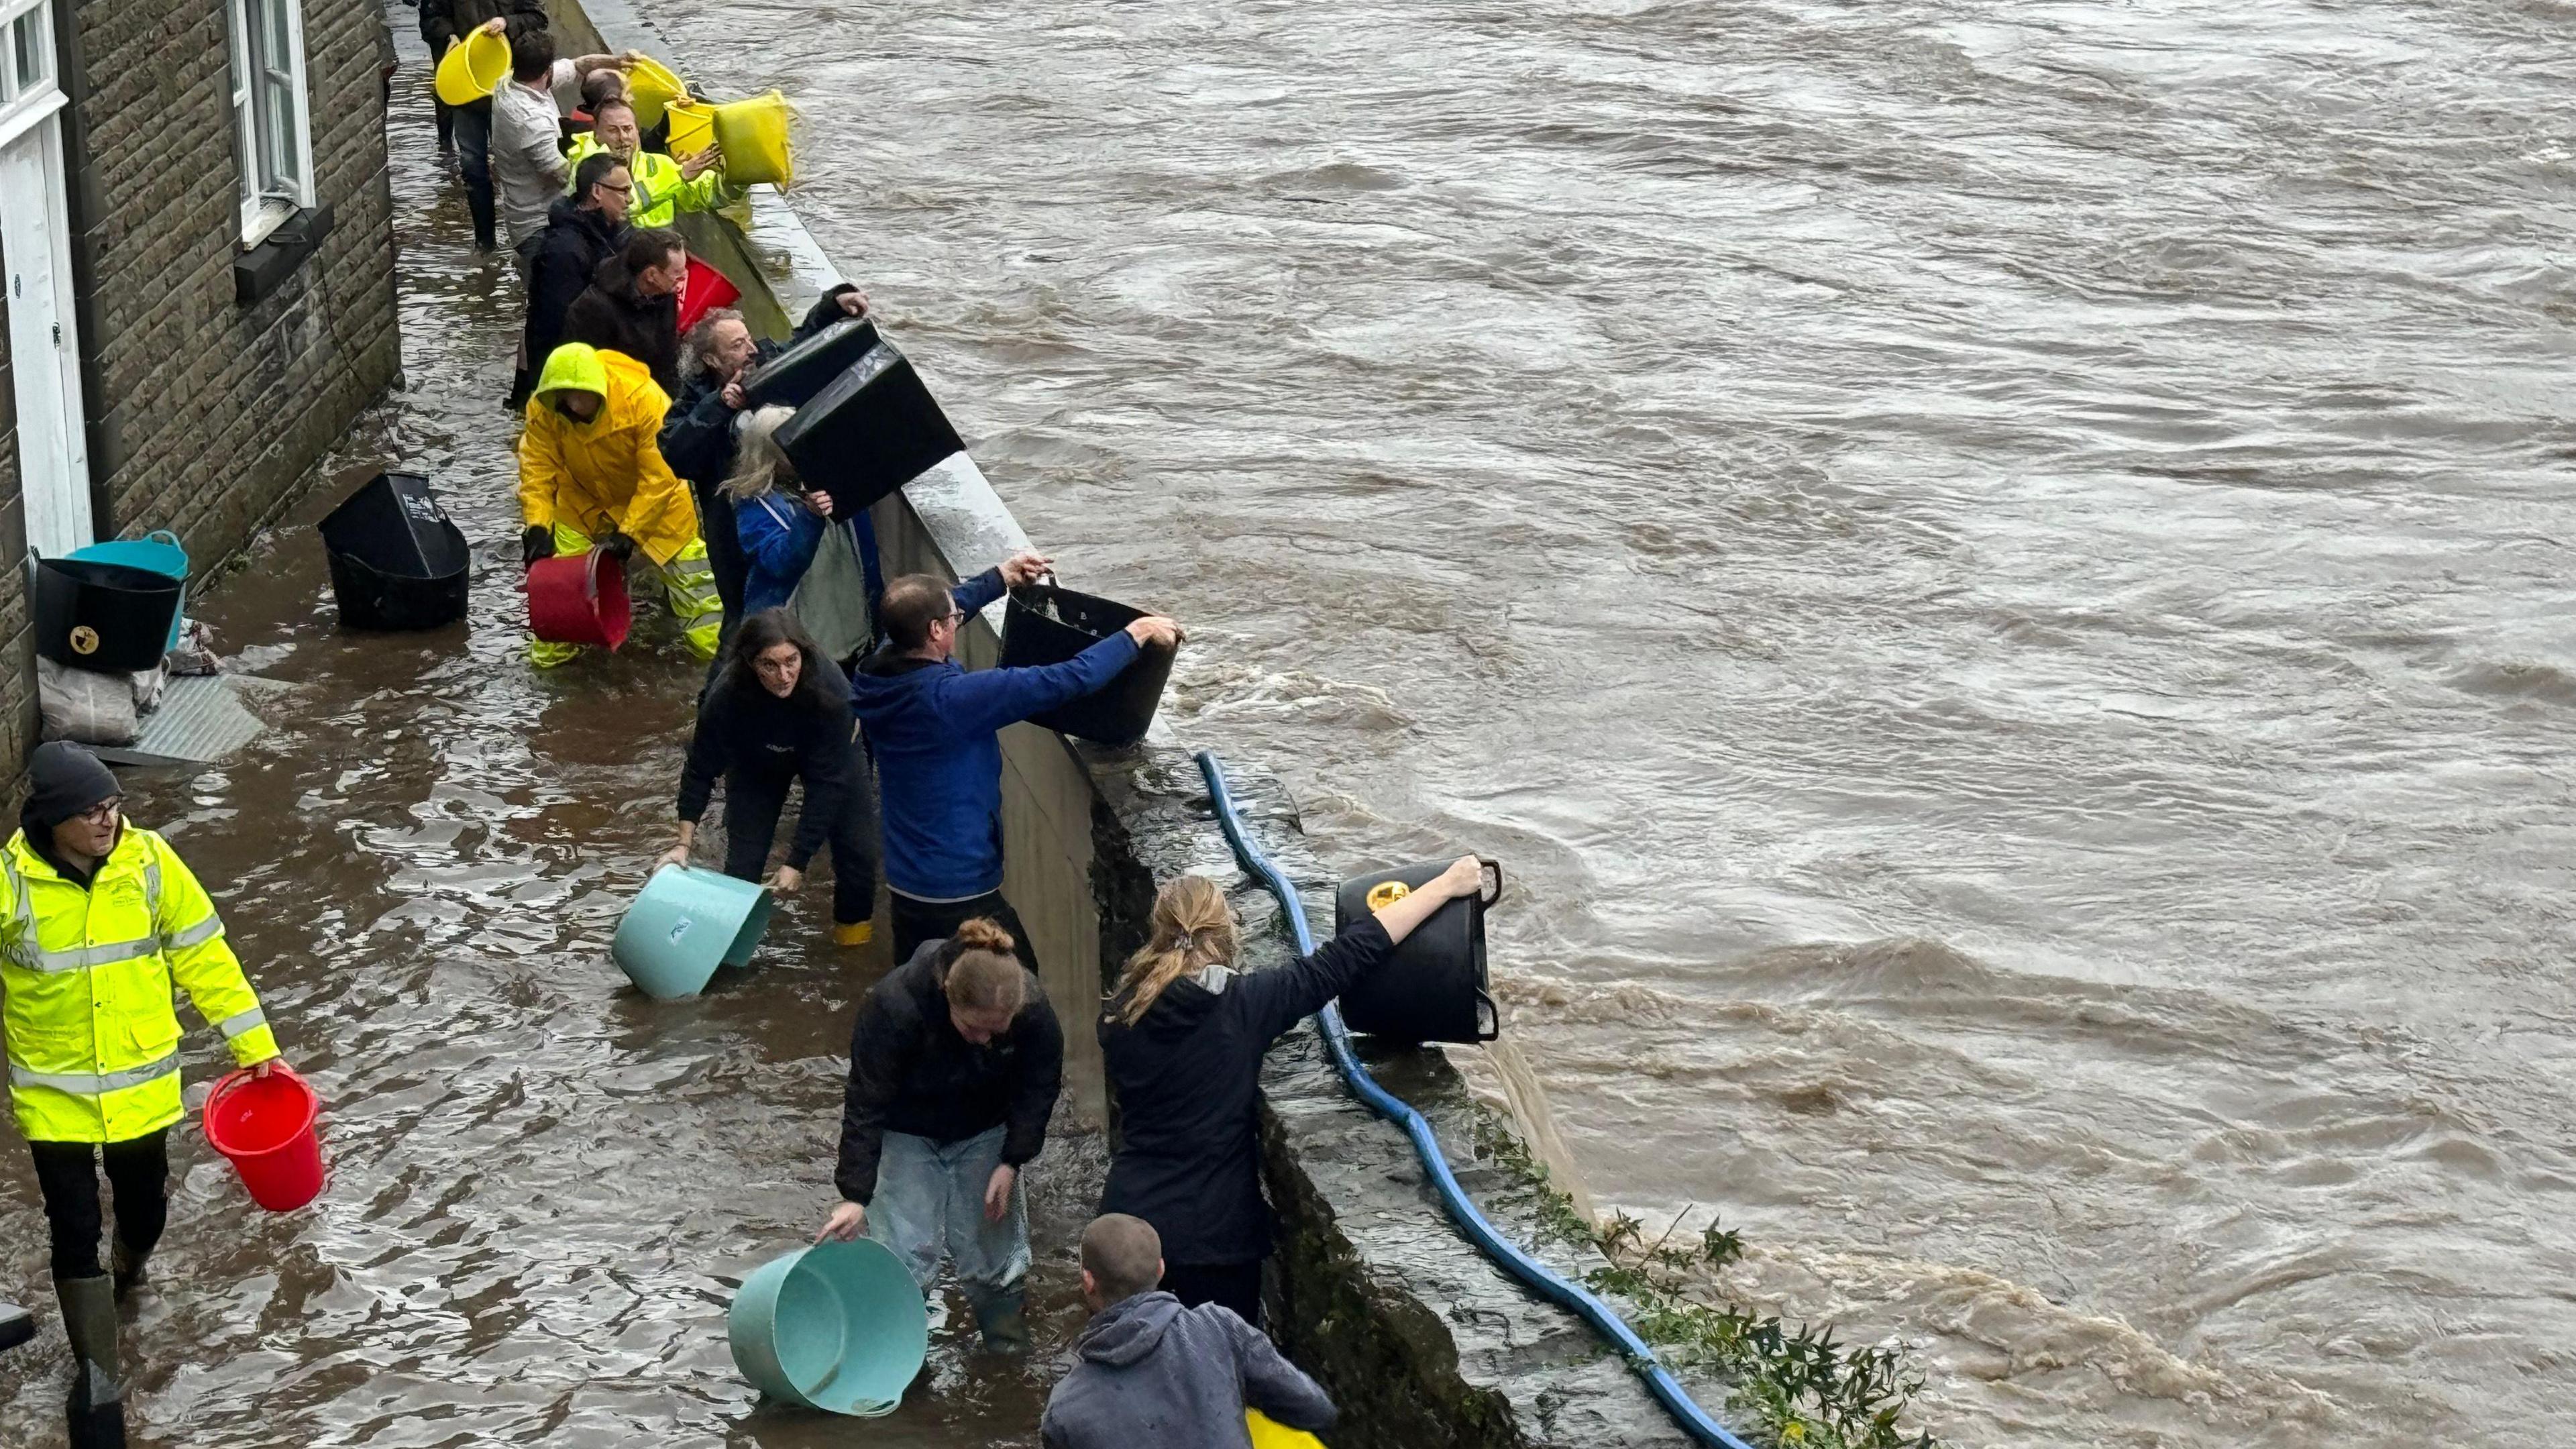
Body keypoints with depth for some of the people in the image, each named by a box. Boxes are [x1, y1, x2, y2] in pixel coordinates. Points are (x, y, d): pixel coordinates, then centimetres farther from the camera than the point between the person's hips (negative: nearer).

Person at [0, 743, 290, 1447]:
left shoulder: (149, 862, -12)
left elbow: (204, 956, -3)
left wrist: (255, 1045, -1)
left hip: (141, 1083, 2)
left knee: (144, 1210, 17)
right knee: (75, 1237, -1)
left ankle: (126, 1274, 53)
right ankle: (97, 1384, 12)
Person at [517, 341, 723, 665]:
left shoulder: (643, 399, -36)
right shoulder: (543, 409, -26)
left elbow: (660, 477, -31)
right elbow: (537, 469, -19)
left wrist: (629, 533, -33)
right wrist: (537, 526, -32)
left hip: (653, 501, -2)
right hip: (583, 502, 3)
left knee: (688, 573, 4)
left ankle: (715, 642, 21)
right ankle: (555, 643, 23)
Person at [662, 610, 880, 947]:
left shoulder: (830, 690, -40)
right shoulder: (728, 696, -37)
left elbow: (826, 783, -34)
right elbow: (701, 768, -21)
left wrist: (797, 862, -33)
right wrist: (684, 842, -24)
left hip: (830, 755, 0)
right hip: (756, 762, 0)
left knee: (858, 849, -5)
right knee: (743, 858, -7)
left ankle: (853, 923, 20)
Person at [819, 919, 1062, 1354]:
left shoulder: (1034, 1010, -28)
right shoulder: (892, 1007, -36)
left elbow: (1039, 1089, -8)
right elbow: (865, 1105, -27)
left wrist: (1011, 1163, -13)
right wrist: (856, 1195, -26)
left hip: (983, 1135, 2)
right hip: (906, 1134, -2)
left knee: (992, 1243, 4)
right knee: (908, 1251, -9)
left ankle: (1007, 1340, 27)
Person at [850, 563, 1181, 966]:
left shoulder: (872, 680, -6)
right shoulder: (948, 698, -29)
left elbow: (919, 616, 15)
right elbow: (1065, 681, -26)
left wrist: (1000, 578, 23)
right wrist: (1136, 635, -12)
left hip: (903, 886, 8)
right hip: (960, 899, -8)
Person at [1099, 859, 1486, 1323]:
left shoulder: (1120, 1015, -3)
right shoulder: (1241, 1006, -15)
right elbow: (1346, 958, -11)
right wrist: (1445, 886, -4)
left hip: (1130, 1217, 4)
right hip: (1212, 1233, -3)